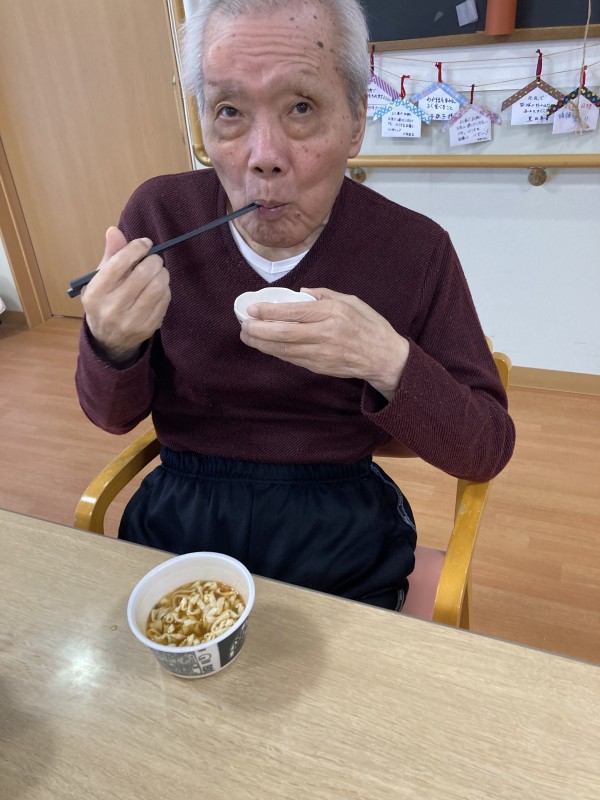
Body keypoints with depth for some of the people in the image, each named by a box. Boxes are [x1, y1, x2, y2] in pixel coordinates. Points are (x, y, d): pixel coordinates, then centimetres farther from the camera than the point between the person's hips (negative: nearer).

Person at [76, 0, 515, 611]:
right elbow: (114, 416, 1)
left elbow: (487, 453, -8)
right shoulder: (159, 214, -7)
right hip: (178, 519, 2)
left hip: (338, 538, -1)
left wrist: (390, 364, -26)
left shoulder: (416, 249, -11)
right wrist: (113, 346, -22)